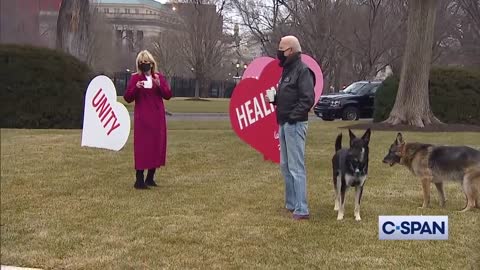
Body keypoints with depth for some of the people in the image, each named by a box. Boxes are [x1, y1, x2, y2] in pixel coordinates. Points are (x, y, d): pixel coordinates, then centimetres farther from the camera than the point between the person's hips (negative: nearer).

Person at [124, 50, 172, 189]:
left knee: (156, 145, 6)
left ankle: (150, 178, 16)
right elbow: (127, 98, -5)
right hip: (142, 118, -4)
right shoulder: (135, 78, -1)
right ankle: (139, 180, -6)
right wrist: (136, 87, -21)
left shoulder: (159, 77, 7)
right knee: (142, 146, -8)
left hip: (157, 117, 4)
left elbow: (168, 95, 1)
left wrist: (159, 85, -15)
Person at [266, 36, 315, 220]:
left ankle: (301, 210, -6)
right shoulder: (287, 69, 17)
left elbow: (308, 99, -21)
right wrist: (275, 99, 5)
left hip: (294, 125, -10)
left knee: (296, 167, -9)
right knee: (285, 166, 16)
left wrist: (293, 116, -21)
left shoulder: (302, 70, -13)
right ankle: (291, 204, 26)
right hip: (284, 124, 10)